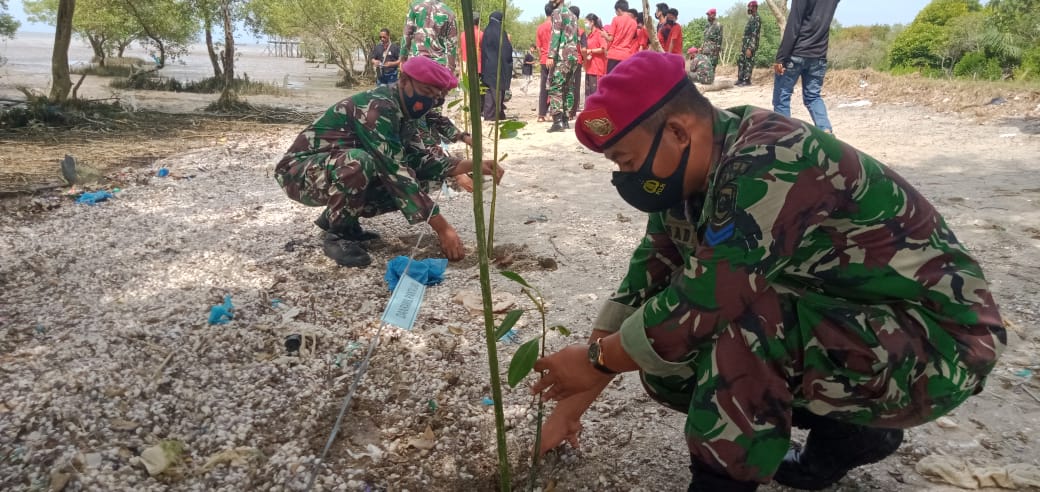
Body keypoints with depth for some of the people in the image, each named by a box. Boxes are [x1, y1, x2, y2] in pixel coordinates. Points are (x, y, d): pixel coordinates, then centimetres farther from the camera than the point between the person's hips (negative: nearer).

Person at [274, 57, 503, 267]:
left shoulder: (399, 110, 2)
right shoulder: (377, 107, -26)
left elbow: (420, 158, 3)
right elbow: (395, 171, -32)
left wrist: (472, 164, -11)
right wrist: (442, 227, -33)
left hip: (338, 169, 9)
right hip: (299, 170, -9)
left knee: (413, 179, -1)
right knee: (359, 162, -38)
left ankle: (336, 216, 11)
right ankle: (337, 235, -14)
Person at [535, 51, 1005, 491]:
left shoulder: (768, 166, -30)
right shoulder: (687, 172, -3)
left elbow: (699, 302, -30)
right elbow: (645, 282, 0)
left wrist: (595, 359, -13)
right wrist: (573, 401, 1)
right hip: (842, 323, 9)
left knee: (736, 326, -33)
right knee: (665, 361, -1)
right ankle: (847, 431, 11)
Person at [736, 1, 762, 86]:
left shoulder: (757, 19, -14)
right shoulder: (751, 18, 16)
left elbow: (754, 35, -21)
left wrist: (750, 48, -25)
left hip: (750, 45, -10)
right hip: (745, 43, 10)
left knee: (748, 63, -5)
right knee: (741, 61, 11)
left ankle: (747, 80, -1)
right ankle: (740, 79, 16)